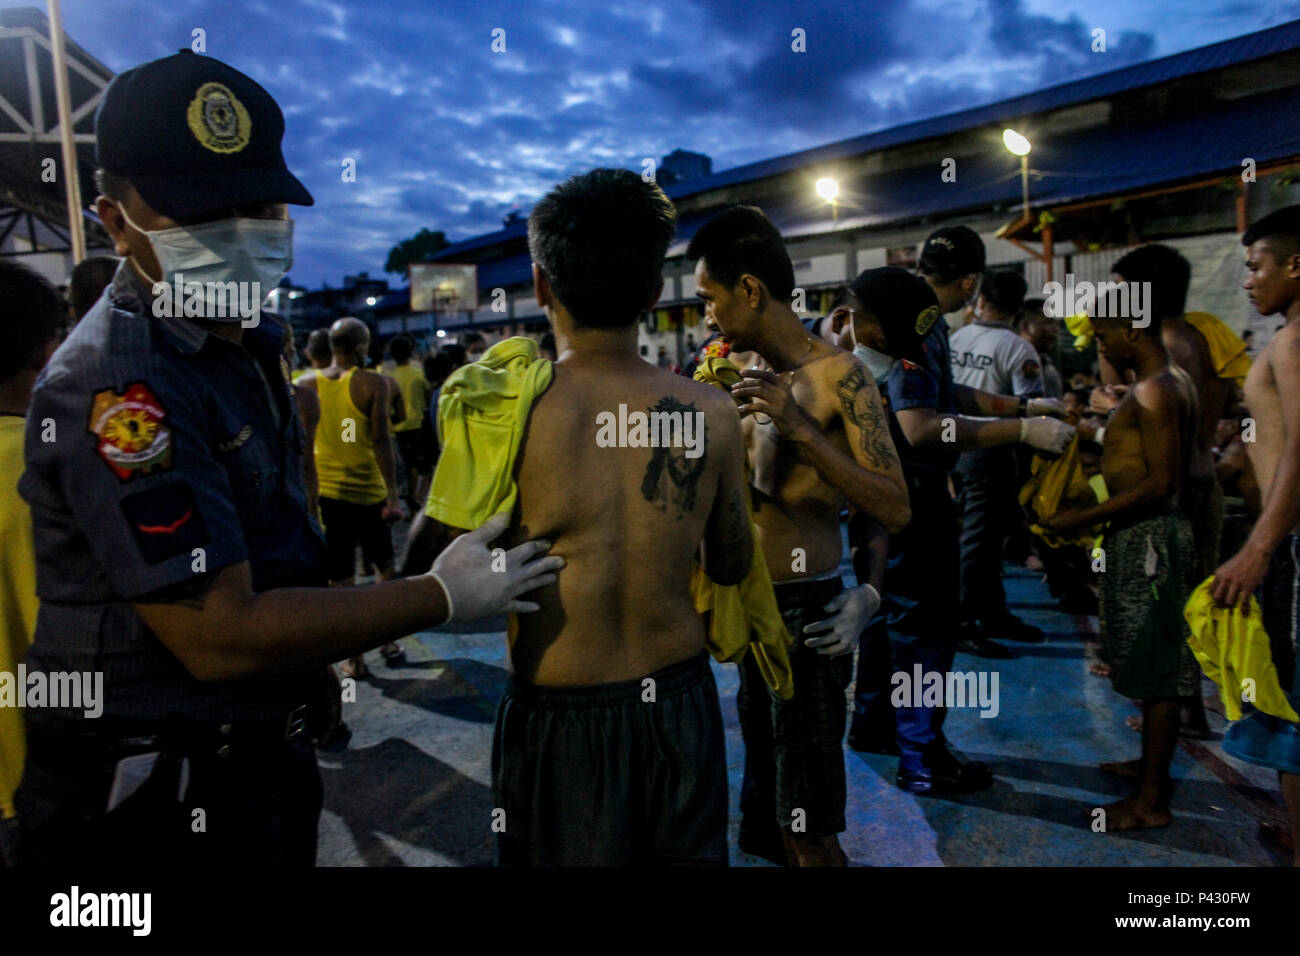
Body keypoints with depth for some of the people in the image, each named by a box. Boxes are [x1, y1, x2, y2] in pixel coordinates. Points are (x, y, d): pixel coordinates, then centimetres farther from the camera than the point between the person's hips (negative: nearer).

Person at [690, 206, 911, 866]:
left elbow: (895, 510, -21)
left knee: (809, 832, 3)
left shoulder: (838, 375, -15)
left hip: (804, 614, -8)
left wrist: (800, 428, -28)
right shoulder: (754, 377, 8)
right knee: (768, 808, 23)